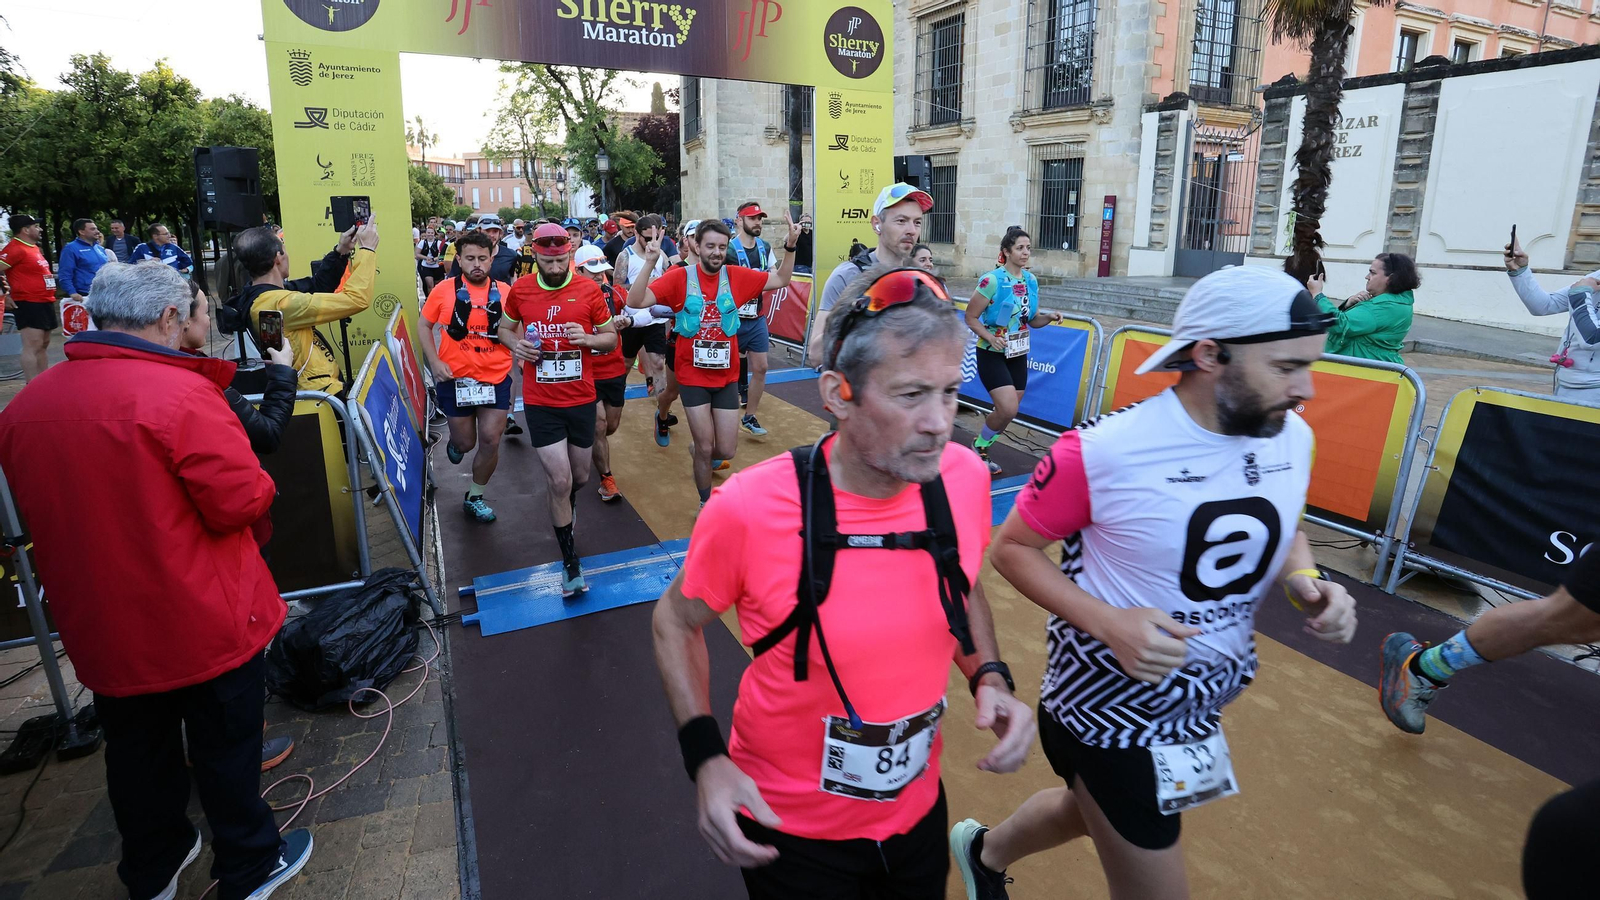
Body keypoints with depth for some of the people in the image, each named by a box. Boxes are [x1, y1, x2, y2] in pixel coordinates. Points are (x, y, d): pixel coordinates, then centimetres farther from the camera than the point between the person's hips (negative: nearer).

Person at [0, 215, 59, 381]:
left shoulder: (34, 247, 15)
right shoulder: (15, 248, -13)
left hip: (45, 303, 10)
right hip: (29, 304, -10)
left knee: (43, 345, 14)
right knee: (33, 347, -10)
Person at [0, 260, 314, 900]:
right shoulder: (179, 392, -22)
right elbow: (241, 503, -21)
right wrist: (262, 485, -1)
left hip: (100, 628, 6)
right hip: (204, 624, -6)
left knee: (137, 751, 22)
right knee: (226, 748, 12)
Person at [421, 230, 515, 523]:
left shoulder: (505, 292, -2)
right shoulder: (444, 290, -5)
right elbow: (425, 326, 5)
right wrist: (434, 362, -7)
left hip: (496, 380, 1)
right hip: (455, 380, -1)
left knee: (491, 441, 1)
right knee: (465, 443, 12)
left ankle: (475, 498, 23)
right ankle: (454, 441, 52)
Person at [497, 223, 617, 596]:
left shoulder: (588, 290, -5)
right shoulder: (520, 290, -2)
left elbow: (611, 338, 3)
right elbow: (505, 328, 14)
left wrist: (588, 338, -19)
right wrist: (516, 344, -9)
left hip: (581, 400, 1)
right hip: (541, 403, -1)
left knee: (579, 477, 15)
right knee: (559, 482, -5)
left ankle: (563, 509, 54)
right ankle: (571, 563, 11)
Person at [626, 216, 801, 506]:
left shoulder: (737, 276, -4)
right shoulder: (679, 277, -11)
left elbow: (780, 280, 5)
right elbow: (635, 302, -19)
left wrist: (790, 246, -9)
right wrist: (649, 263, -32)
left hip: (727, 377, 3)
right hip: (693, 377, -3)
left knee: (726, 451, 7)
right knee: (705, 448, 3)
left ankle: (701, 452, 44)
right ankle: (706, 503, 27)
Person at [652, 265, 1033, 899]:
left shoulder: (965, 478, -16)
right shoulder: (749, 509, -27)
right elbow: (675, 621, -9)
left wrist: (990, 680, -10)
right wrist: (706, 759, -17)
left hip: (918, 806, 4)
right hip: (788, 826, -3)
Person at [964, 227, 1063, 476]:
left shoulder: (1031, 281, 5)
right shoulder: (992, 280, -16)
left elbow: (1032, 320, 13)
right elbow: (971, 317, -12)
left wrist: (1049, 317, -7)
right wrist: (990, 337, -26)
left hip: (1018, 355, 7)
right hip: (992, 355, -7)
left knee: (1008, 411, 9)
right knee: (1009, 409, -18)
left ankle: (981, 450, 30)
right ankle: (978, 446, 8)